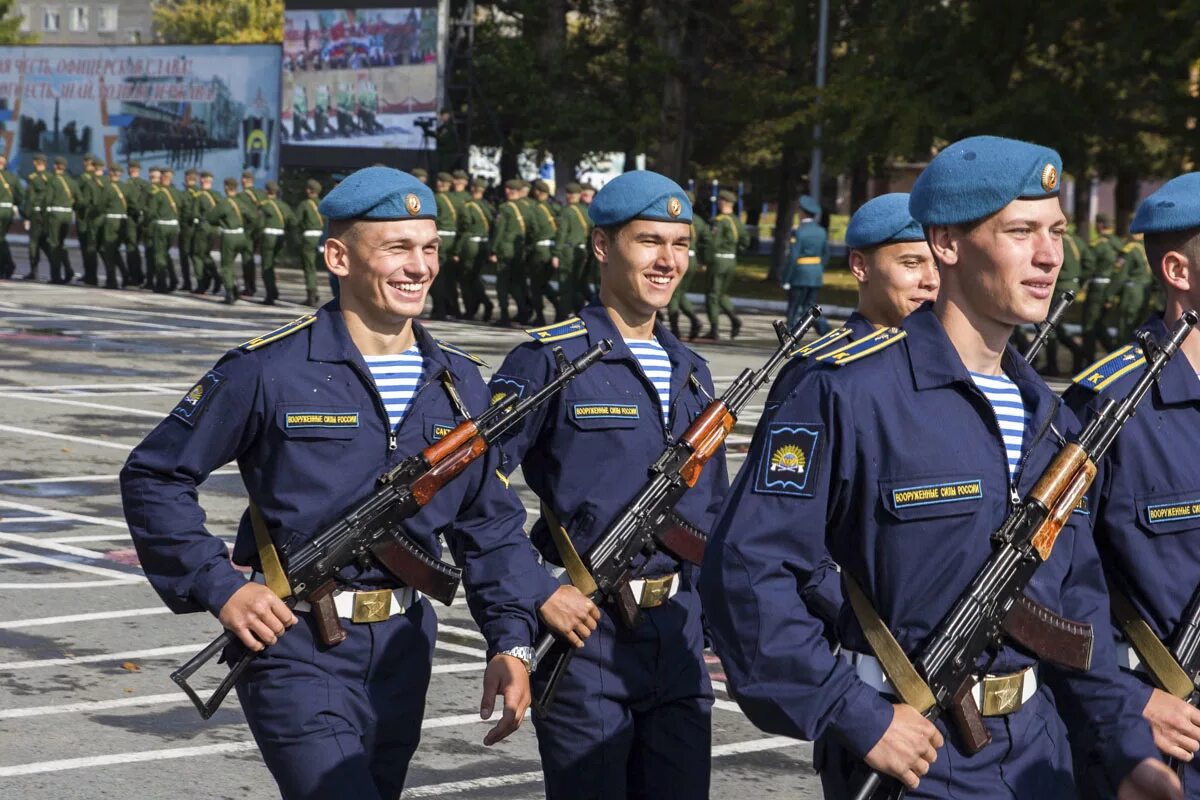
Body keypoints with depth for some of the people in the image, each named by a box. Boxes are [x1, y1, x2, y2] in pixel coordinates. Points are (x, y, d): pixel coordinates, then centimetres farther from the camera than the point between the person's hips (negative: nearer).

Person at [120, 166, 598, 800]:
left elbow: (490, 524, 12)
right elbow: (152, 476, -3)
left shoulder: (459, 384, 7)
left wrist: (510, 641, 1)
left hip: (402, 649, 6)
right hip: (294, 642, -6)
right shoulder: (267, 371, -9)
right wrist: (218, 586, -11)